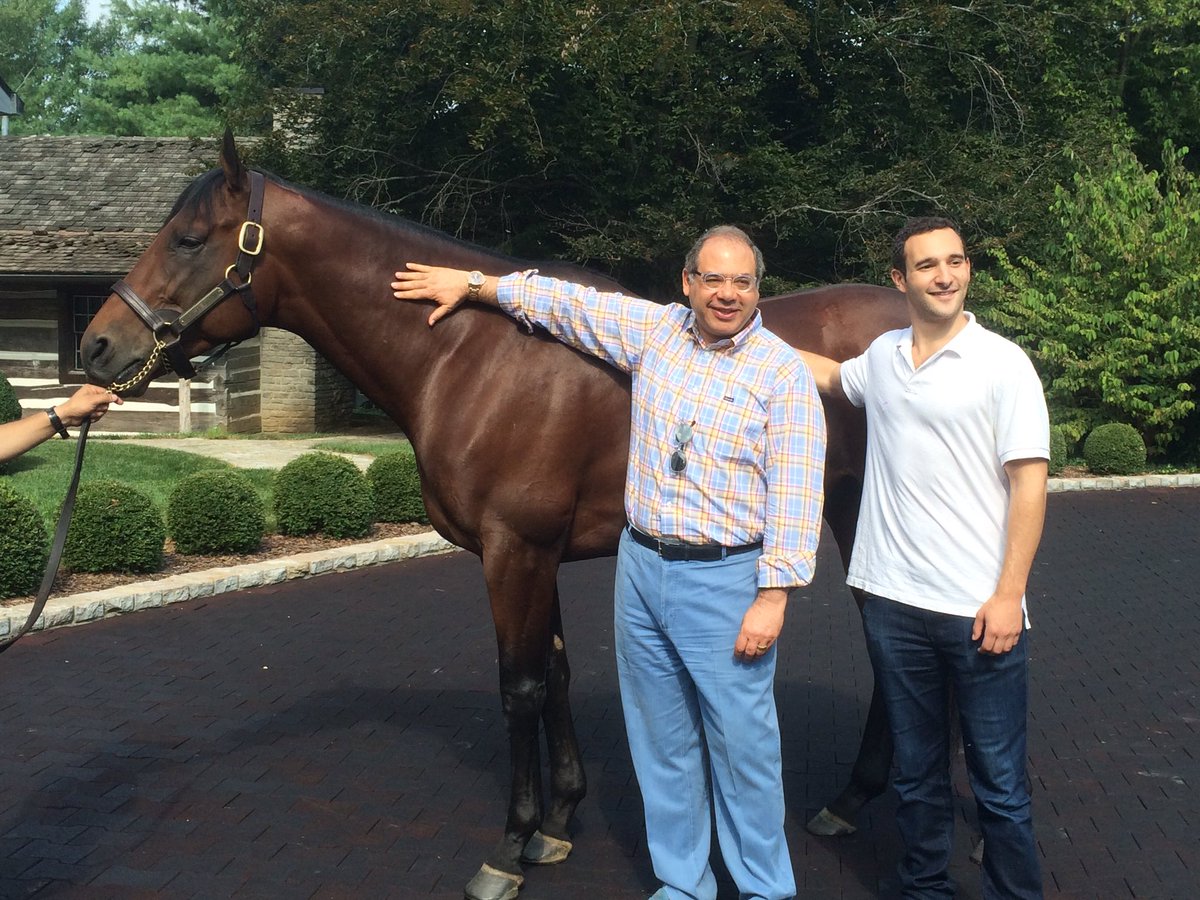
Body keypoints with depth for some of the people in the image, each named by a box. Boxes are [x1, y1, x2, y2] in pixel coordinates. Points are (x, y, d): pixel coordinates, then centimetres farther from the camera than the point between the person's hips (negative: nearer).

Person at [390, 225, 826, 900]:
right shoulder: (656, 329, 5)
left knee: (743, 743, 3)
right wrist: (471, 284, 17)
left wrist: (773, 598, -16)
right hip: (642, 566, 5)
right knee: (661, 742, 14)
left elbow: (795, 495, -12)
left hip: (725, 579, -5)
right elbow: (567, 304, 16)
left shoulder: (784, 371, -9)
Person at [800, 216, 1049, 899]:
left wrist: (1008, 596, -15)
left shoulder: (1004, 363, -6)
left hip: (979, 610, -4)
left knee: (1000, 783, 5)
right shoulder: (882, 357, 8)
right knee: (917, 773, 17)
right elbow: (828, 375, 32)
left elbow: (1029, 483, -9)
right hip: (893, 600, 5)